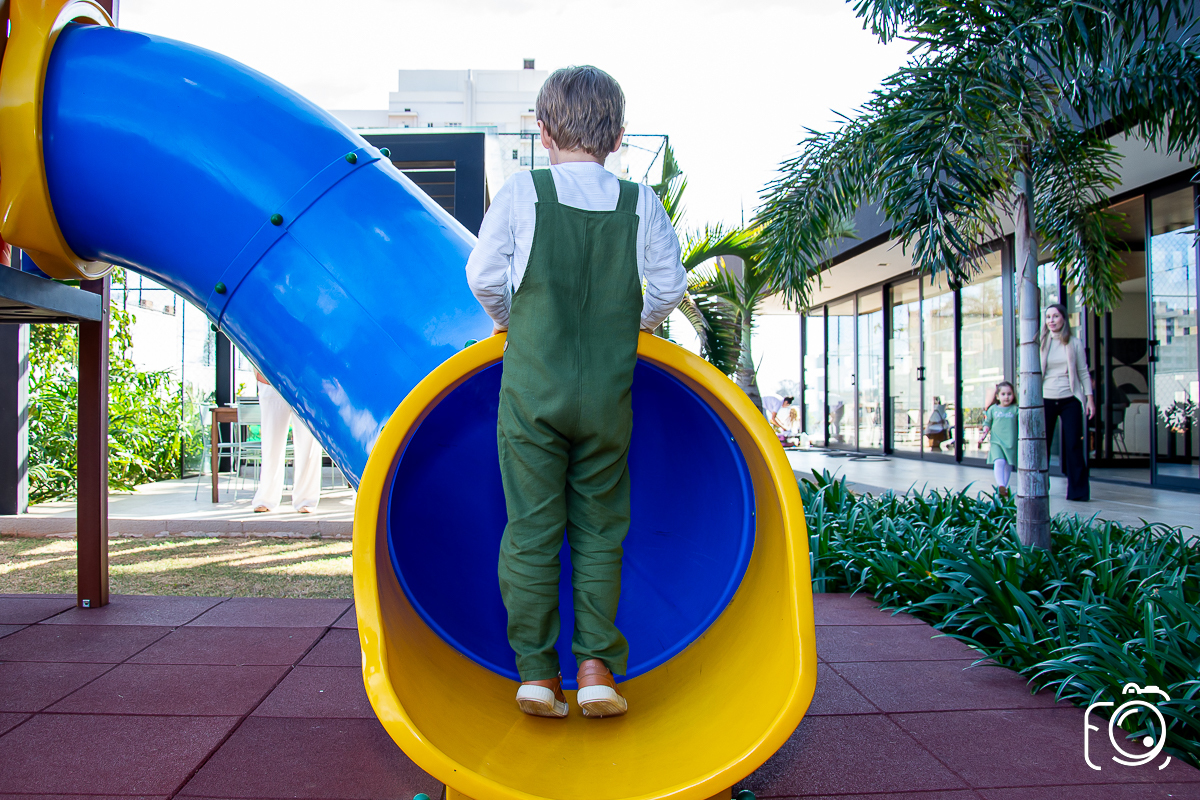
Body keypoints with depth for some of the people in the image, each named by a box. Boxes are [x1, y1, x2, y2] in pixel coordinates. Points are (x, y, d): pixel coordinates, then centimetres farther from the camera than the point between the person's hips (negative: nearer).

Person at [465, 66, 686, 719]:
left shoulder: (521, 192, -1)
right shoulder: (640, 202, 2)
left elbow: (483, 276, -2)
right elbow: (669, 286, 4)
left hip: (531, 388, -1)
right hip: (608, 391, 1)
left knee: (531, 526, 6)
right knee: (599, 528, 10)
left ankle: (536, 671, 10)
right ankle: (596, 666, 9)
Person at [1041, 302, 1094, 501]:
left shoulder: (1075, 343, 5)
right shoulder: (1041, 343, 5)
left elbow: (1084, 372, 7)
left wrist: (1090, 398, 1)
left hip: (1070, 400, -1)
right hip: (1046, 400, 1)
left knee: (1074, 446, -3)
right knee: (1041, 445, 3)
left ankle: (1078, 491, 4)